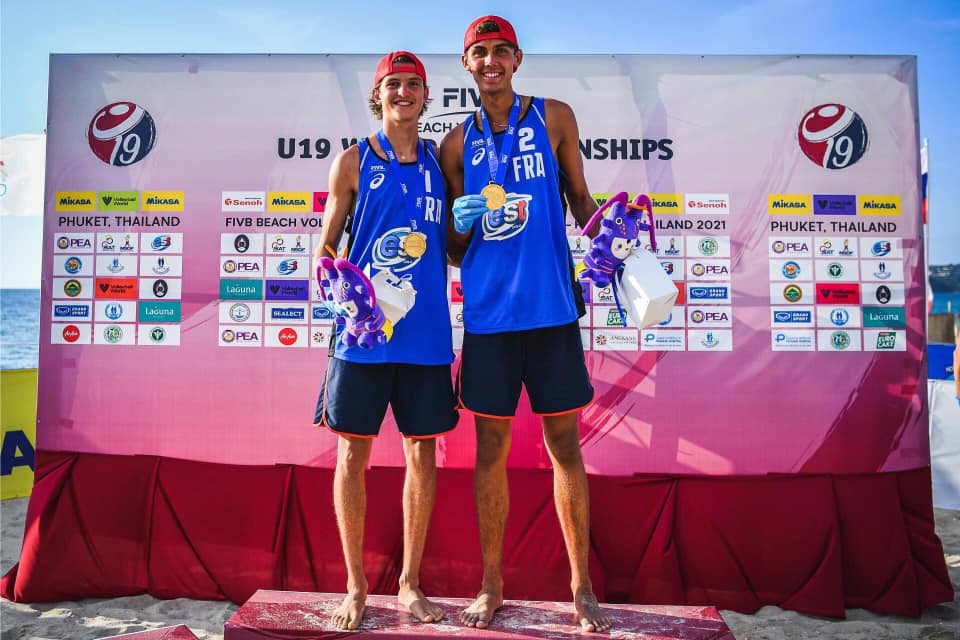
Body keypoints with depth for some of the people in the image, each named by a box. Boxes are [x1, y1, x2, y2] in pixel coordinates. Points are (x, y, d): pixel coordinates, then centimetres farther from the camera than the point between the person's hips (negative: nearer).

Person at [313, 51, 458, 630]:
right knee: (354, 453, 3)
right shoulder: (354, 161, 5)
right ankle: (356, 585, 20)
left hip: (426, 331, 3)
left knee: (423, 453, 6)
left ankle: (410, 582, 22)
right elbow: (326, 245, 6)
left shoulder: (438, 162, 12)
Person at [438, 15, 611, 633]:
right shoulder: (457, 143, 10)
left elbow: (580, 196, 12)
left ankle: (582, 586, 19)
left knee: (565, 444, 4)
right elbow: (454, 251, 13)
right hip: (487, 311, 1)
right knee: (491, 449, 7)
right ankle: (491, 585, 23)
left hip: (551, 305, -1)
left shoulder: (554, 116, 8)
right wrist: (461, 222, -9)